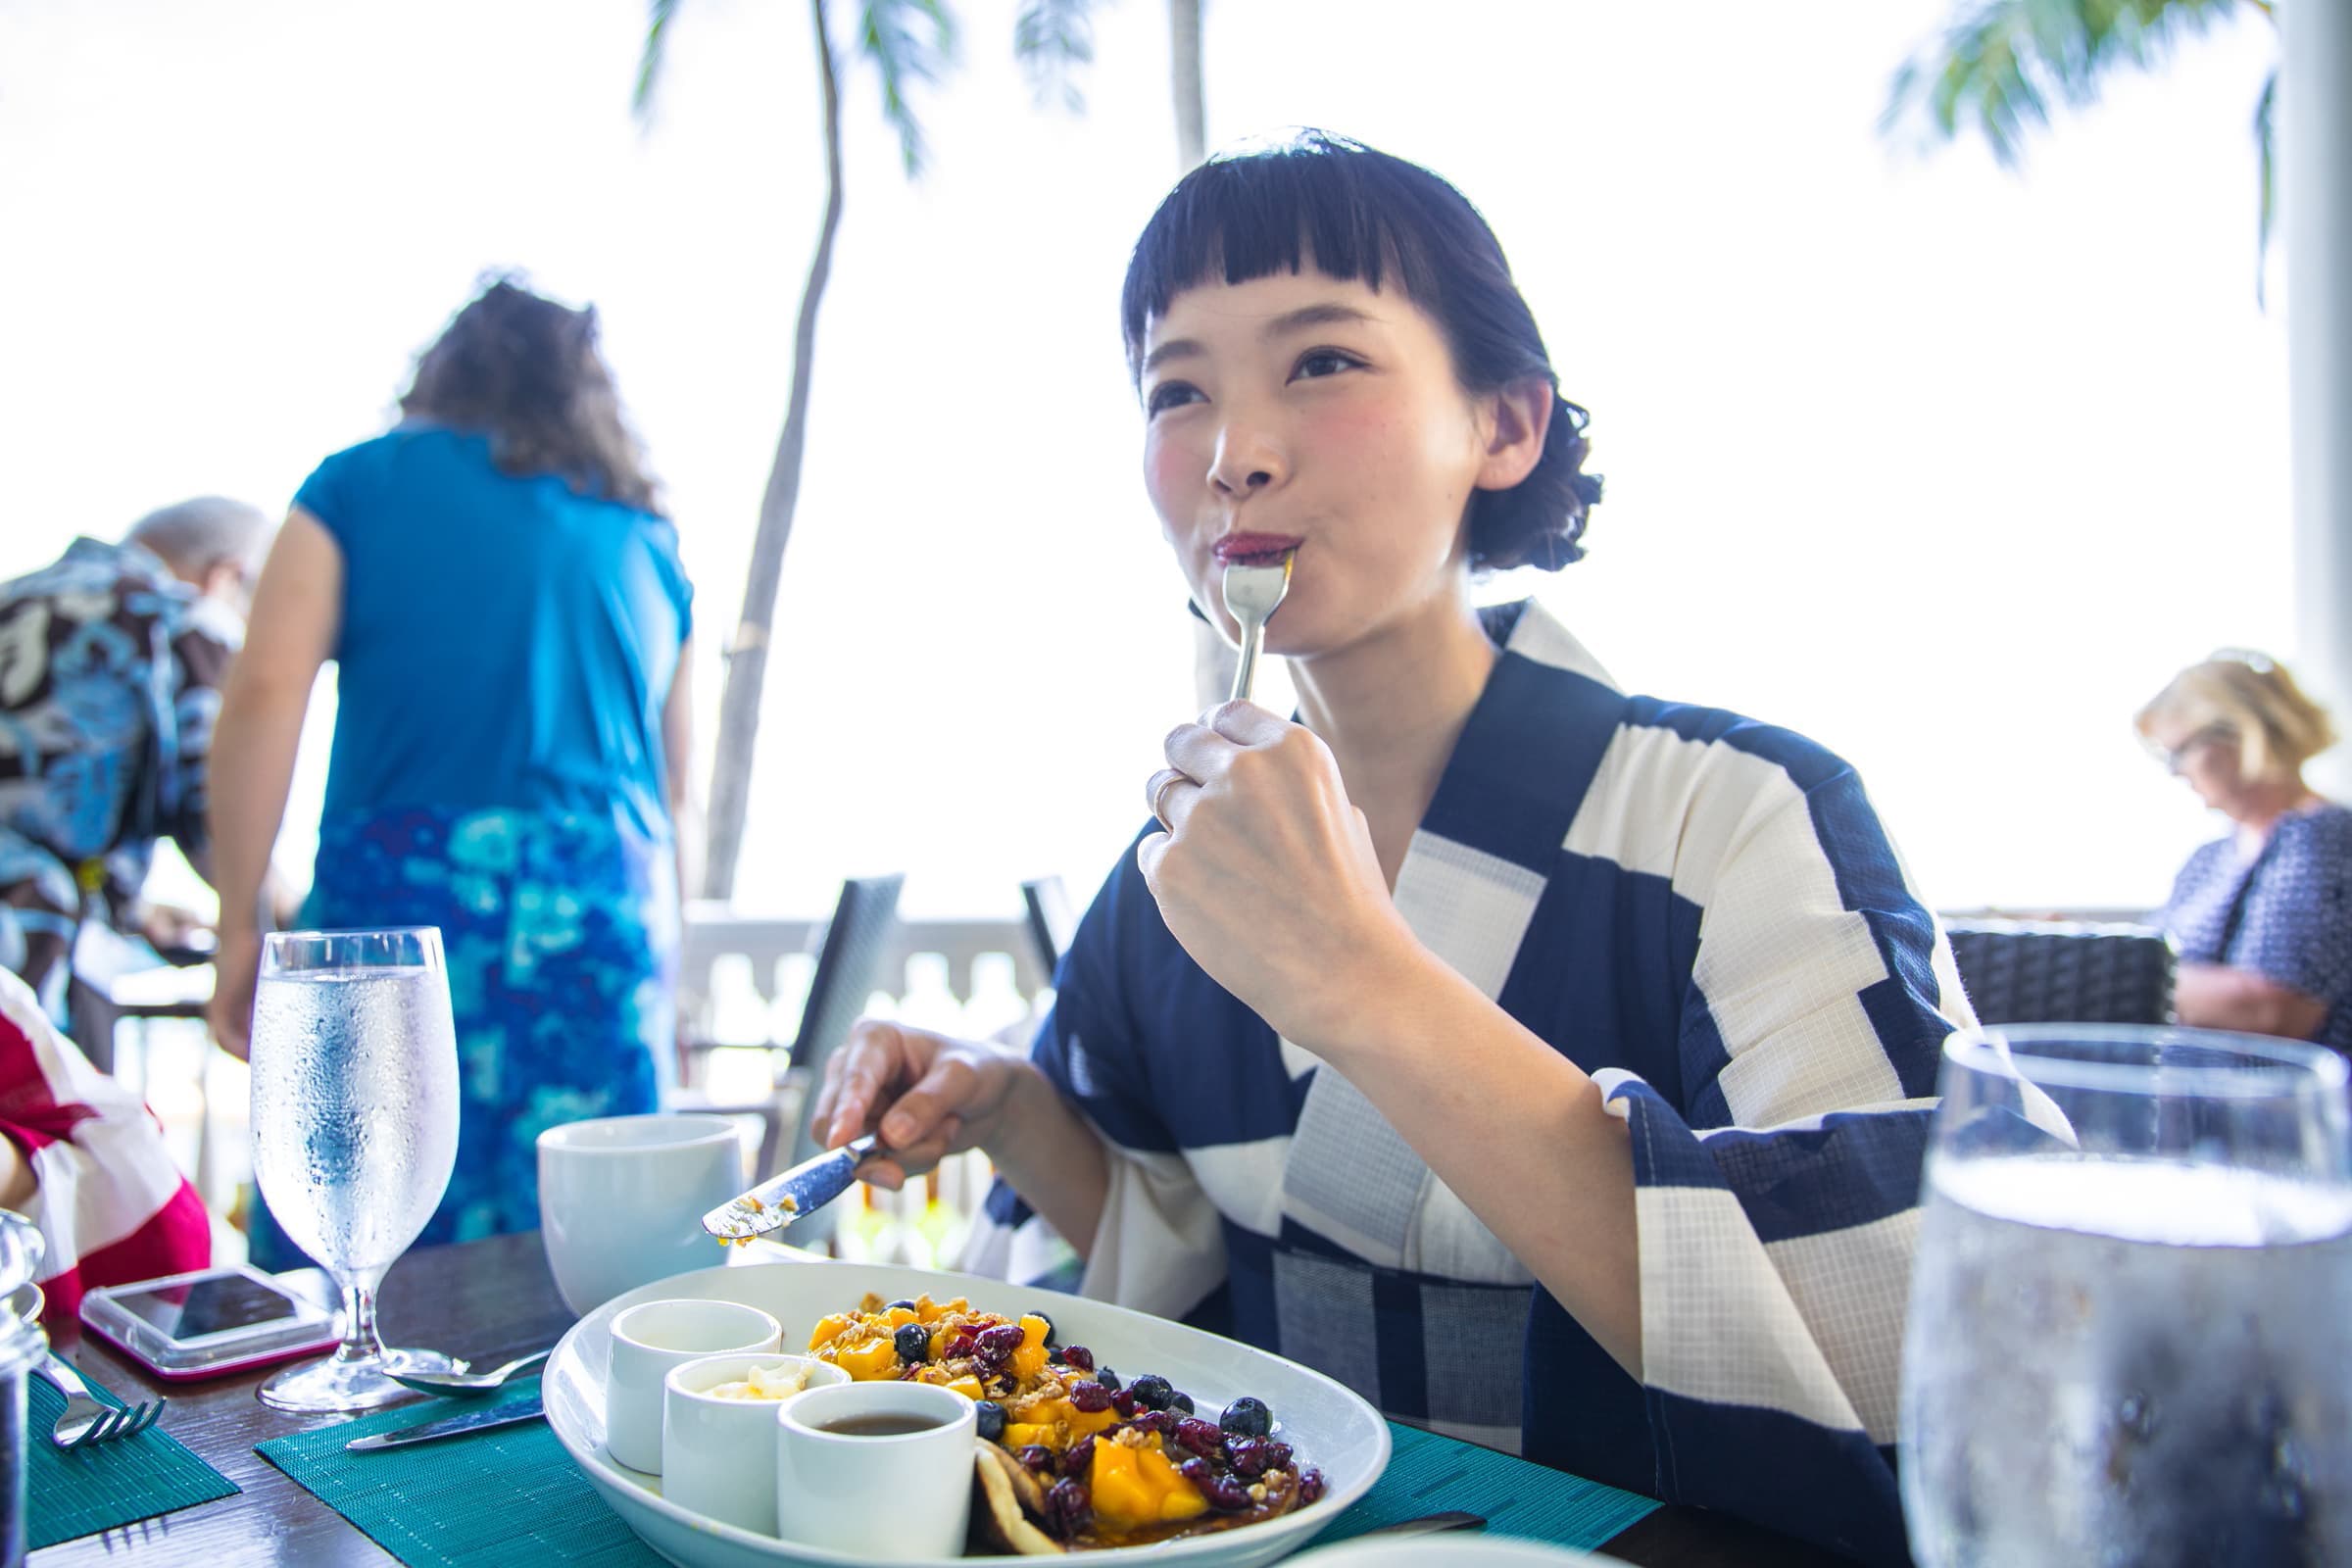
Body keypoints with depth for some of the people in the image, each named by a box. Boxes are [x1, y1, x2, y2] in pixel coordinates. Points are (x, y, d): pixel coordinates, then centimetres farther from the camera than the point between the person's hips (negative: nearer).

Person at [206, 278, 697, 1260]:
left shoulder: (364, 482, 10)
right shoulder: (646, 535, 19)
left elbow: (265, 697, -3)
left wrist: (238, 926, 1)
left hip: (403, 893, -3)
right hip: (617, 913, 3)